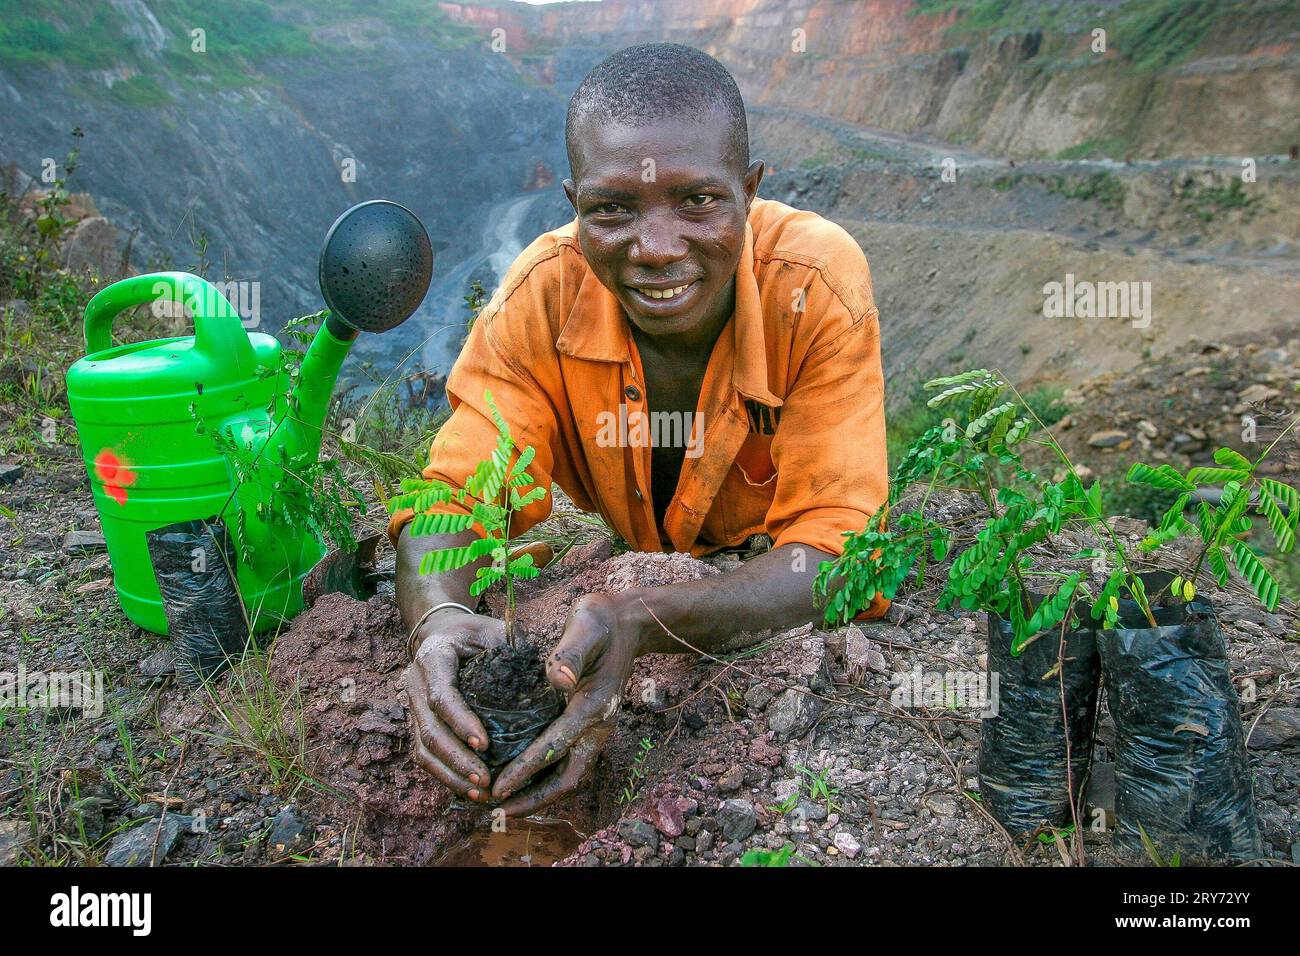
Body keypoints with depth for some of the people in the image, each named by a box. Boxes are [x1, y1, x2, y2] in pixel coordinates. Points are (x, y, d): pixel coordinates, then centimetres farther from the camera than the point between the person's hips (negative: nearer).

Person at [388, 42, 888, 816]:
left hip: (780, 619, 0)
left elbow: (837, 548, -31)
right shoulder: (544, 291, -22)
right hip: (606, 572, 1)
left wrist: (640, 623, -49)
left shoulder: (818, 283, -29)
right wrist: (438, 617, -47)